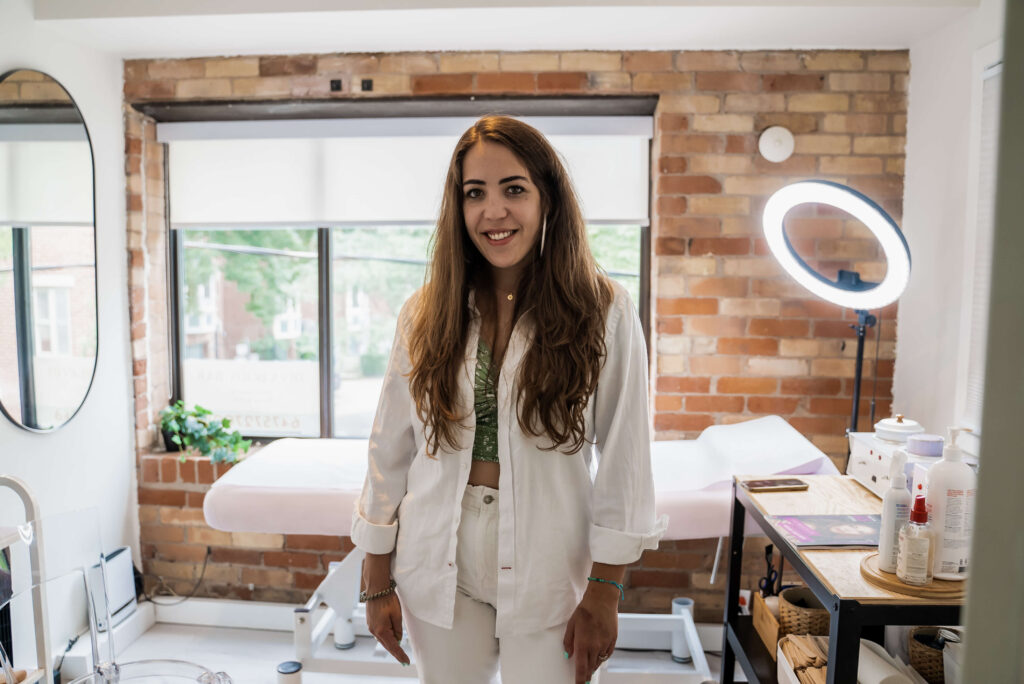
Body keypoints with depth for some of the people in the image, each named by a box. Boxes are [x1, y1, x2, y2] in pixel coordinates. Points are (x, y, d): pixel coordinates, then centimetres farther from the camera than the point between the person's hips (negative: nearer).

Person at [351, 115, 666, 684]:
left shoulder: (604, 311, -9)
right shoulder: (426, 314, -2)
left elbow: (623, 462, -8)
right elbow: (391, 451, 1)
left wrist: (604, 593, -7)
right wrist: (378, 583, 3)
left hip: (549, 572, -2)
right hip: (441, 569, 3)